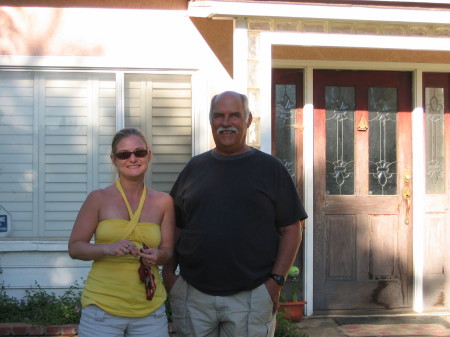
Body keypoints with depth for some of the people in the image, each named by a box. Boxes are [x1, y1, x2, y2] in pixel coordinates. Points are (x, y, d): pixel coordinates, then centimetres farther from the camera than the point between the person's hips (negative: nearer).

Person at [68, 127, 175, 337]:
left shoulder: (163, 202, 4)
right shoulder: (99, 198, -3)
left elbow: (168, 250, 9)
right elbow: (74, 248, -2)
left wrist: (158, 255, -13)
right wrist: (109, 248, -19)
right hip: (103, 306, -2)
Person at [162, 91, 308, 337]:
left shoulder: (270, 168, 2)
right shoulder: (194, 167, 10)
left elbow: (291, 230, 0)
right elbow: (175, 227, 14)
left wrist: (277, 280, -9)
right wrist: (168, 271, 2)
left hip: (251, 296, -2)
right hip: (192, 294, 3)